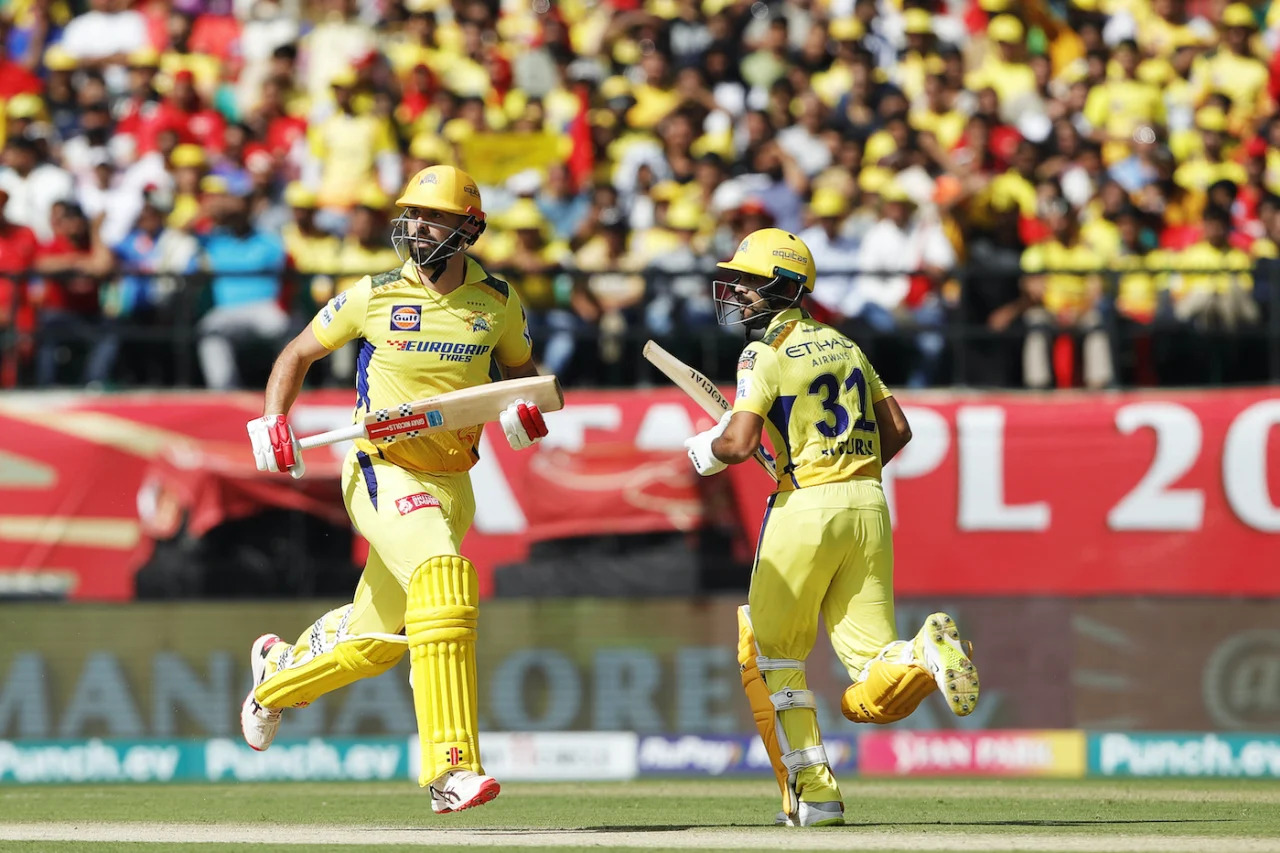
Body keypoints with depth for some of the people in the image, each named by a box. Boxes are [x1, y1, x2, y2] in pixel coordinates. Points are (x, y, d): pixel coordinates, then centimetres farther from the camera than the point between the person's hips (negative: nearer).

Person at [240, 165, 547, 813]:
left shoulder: (498, 304, 2)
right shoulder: (375, 296, -5)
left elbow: (520, 367, 20)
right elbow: (298, 354, 9)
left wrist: (526, 407, -3)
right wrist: (272, 421, -6)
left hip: (450, 485, 5)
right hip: (382, 474, -5)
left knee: (376, 639, 13)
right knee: (443, 581, -29)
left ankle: (279, 672, 47)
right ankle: (451, 769, -33)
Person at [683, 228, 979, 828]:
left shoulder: (766, 354, -4)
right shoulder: (844, 346, 17)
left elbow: (739, 442, -14)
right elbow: (897, 431, 17)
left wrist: (704, 452, 7)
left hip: (807, 509, -6)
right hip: (869, 507, 6)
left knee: (769, 656, 14)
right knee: (870, 698, 4)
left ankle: (810, 789, 5)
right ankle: (926, 658, -28)